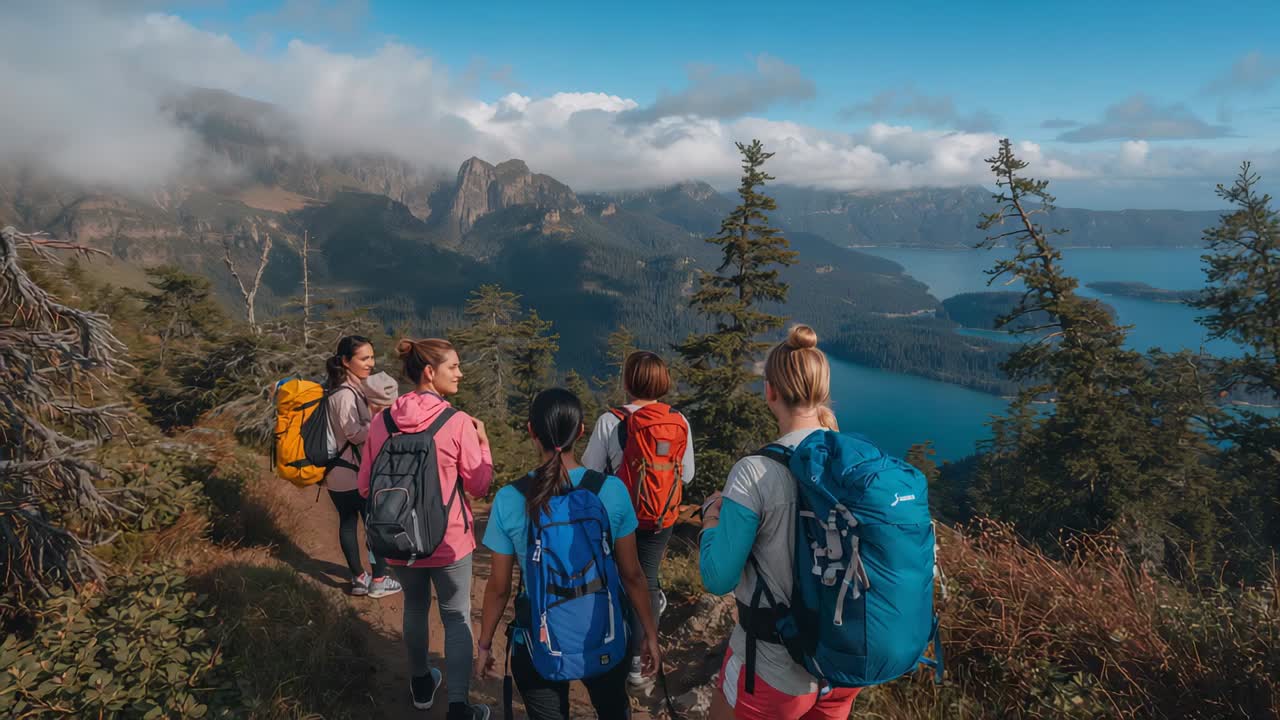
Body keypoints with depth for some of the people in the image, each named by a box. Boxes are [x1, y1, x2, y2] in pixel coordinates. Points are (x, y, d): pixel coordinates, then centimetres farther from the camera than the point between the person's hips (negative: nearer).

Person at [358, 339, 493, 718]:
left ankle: (422, 686, 44)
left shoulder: (381, 421, -6)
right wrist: (483, 440, 0)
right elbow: (479, 486, -10)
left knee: (414, 608, 25)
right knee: (457, 618, 11)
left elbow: (365, 486, 2)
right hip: (448, 539, -4)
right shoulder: (458, 422, -18)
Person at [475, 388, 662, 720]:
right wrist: (650, 633, 7)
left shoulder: (508, 500, -17)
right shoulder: (612, 491, -16)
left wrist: (484, 644, 8)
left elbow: (499, 588, -8)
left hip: (540, 645, 0)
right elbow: (632, 575, -8)